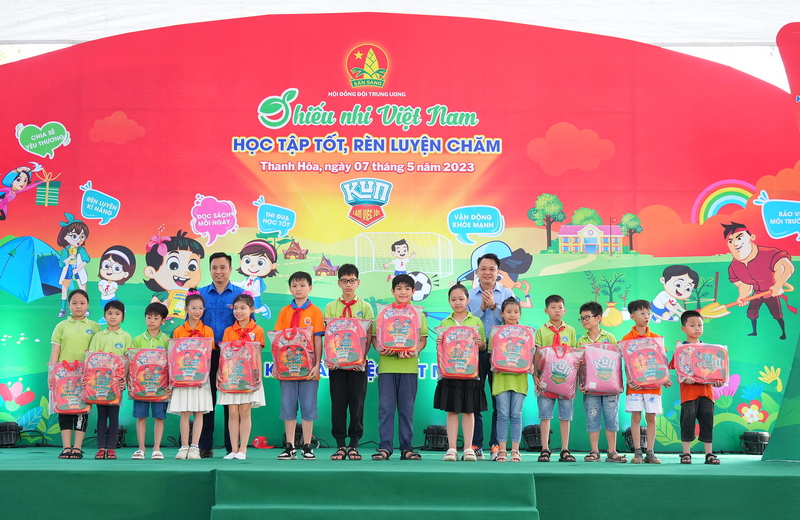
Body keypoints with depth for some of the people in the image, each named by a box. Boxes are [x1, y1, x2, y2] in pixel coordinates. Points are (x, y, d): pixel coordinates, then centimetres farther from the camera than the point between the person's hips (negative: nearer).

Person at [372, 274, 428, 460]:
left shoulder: (418, 313, 10)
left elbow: (423, 338, 7)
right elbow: (374, 335, 8)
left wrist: (415, 351, -12)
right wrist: (379, 348, -12)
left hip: (409, 366, 0)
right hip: (387, 365, 0)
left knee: (407, 408, 4)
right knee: (385, 407, -1)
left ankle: (406, 447, 11)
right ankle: (385, 447, 3)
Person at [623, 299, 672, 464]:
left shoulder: (656, 338, 7)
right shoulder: (627, 338, 0)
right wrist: (629, 380, -17)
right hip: (635, 385, -2)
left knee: (651, 417, 3)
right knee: (636, 417, -1)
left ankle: (650, 453, 10)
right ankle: (637, 452, 6)